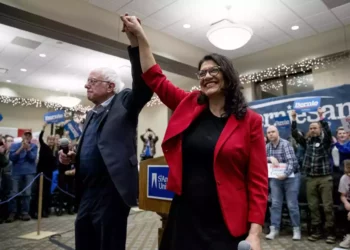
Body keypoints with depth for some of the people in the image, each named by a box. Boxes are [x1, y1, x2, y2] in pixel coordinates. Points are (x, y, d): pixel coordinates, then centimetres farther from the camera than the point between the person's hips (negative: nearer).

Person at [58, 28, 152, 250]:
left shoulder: (124, 103, -3)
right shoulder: (92, 114, 19)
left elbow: (144, 87, -23)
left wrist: (135, 42, -31)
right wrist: (73, 157, 6)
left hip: (111, 192, -8)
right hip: (87, 193, 8)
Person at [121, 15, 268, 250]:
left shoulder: (250, 121, -5)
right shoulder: (189, 106, 3)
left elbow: (258, 180, -7)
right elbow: (155, 78, 8)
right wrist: (139, 34, 8)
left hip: (226, 224, -3)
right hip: (185, 216, 4)